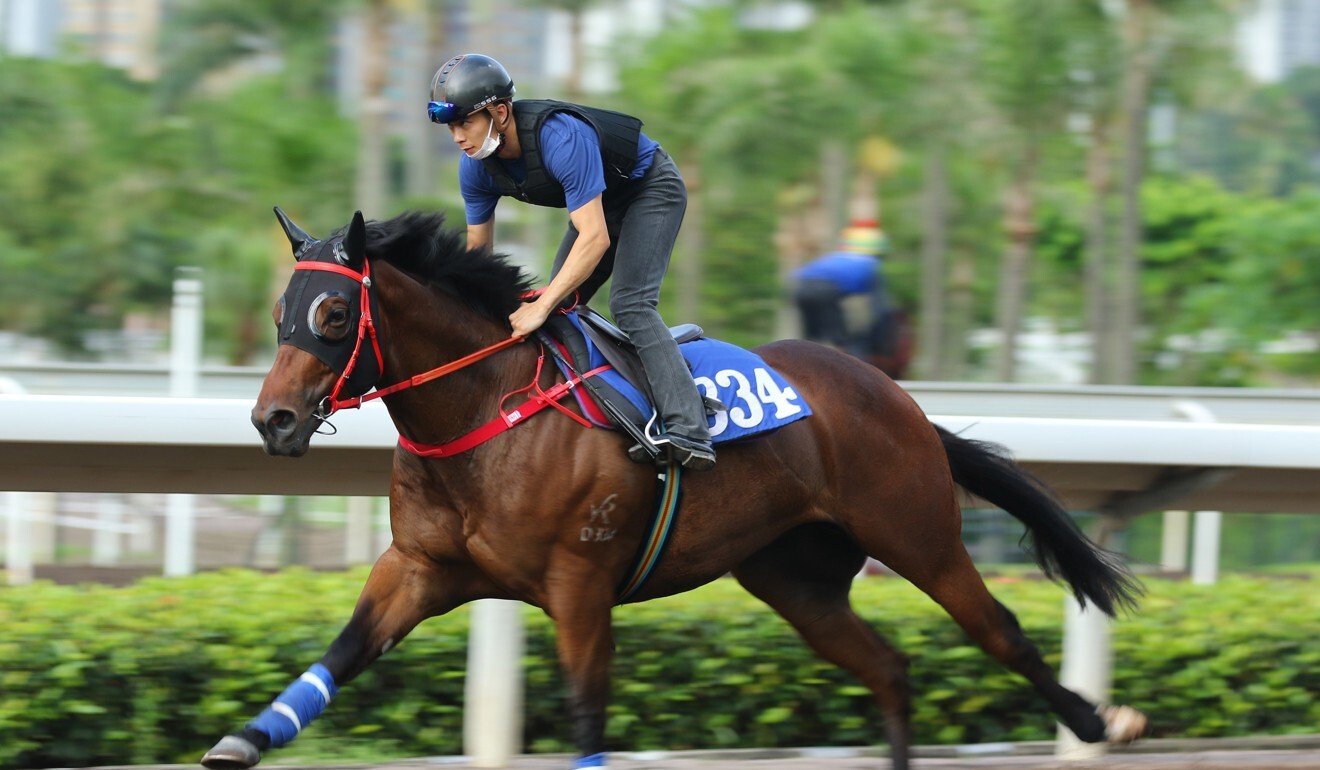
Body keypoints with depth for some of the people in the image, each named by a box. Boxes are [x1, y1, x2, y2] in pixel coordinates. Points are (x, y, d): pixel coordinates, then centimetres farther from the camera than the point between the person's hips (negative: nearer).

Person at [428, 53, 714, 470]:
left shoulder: (561, 138, -39)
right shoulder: (476, 166, -15)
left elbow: (596, 238, -40)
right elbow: (477, 250, -3)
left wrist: (541, 307, -43)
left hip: (651, 187, -9)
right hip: (602, 201, 9)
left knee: (630, 305, -25)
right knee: (557, 309, 2)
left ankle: (689, 436, -34)